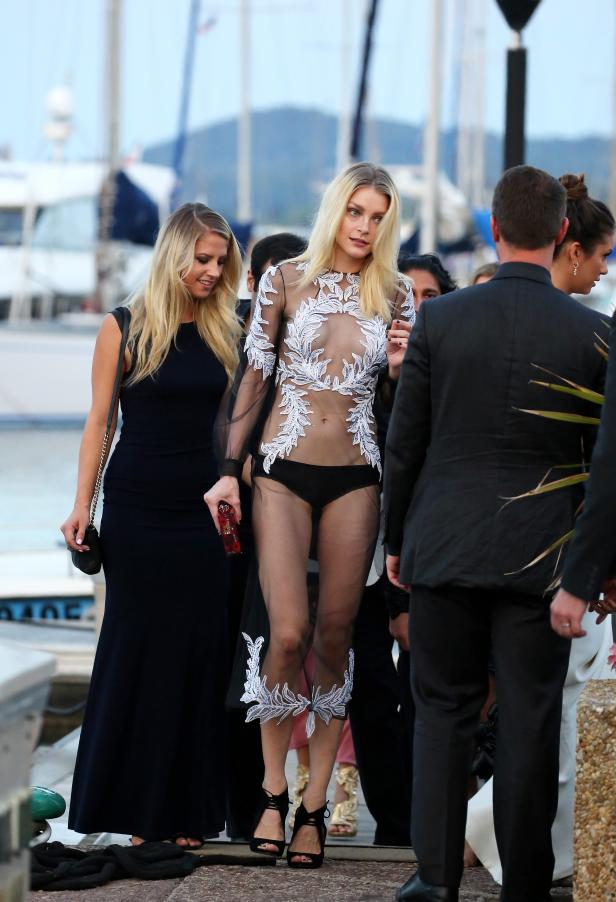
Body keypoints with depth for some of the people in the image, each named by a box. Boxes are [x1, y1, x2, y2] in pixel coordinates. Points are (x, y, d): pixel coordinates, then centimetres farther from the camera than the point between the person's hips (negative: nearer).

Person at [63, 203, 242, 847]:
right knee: (135, 648, 1)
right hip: (137, 508, -2)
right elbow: (99, 421, 0)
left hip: (204, 509, 2)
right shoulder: (125, 328, 0)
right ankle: (134, 811, 7)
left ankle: (185, 811, 8)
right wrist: (82, 505, -5)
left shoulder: (225, 332, 7)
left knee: (198, 652, 2)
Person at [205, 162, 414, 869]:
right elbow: (254, 375, 4)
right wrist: (230, 470, 0)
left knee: (335, 635, 1)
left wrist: (402, 370, -9)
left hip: (354, 477, 2)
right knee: (289, 631, -13)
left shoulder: (395, 295, 6)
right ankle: (273, 790, 4)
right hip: (284, 470, -2)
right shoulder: (286, 280, 1)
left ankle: (314, 807, 8)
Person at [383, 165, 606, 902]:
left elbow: (404, 443, 0)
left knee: (443, 709, 10)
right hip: (540, 555, -1)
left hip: (444, 547, 1)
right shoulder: (589, 333, -7)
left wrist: (394, 538, 11)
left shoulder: (439, 319, -5)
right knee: (529, 720, 5)